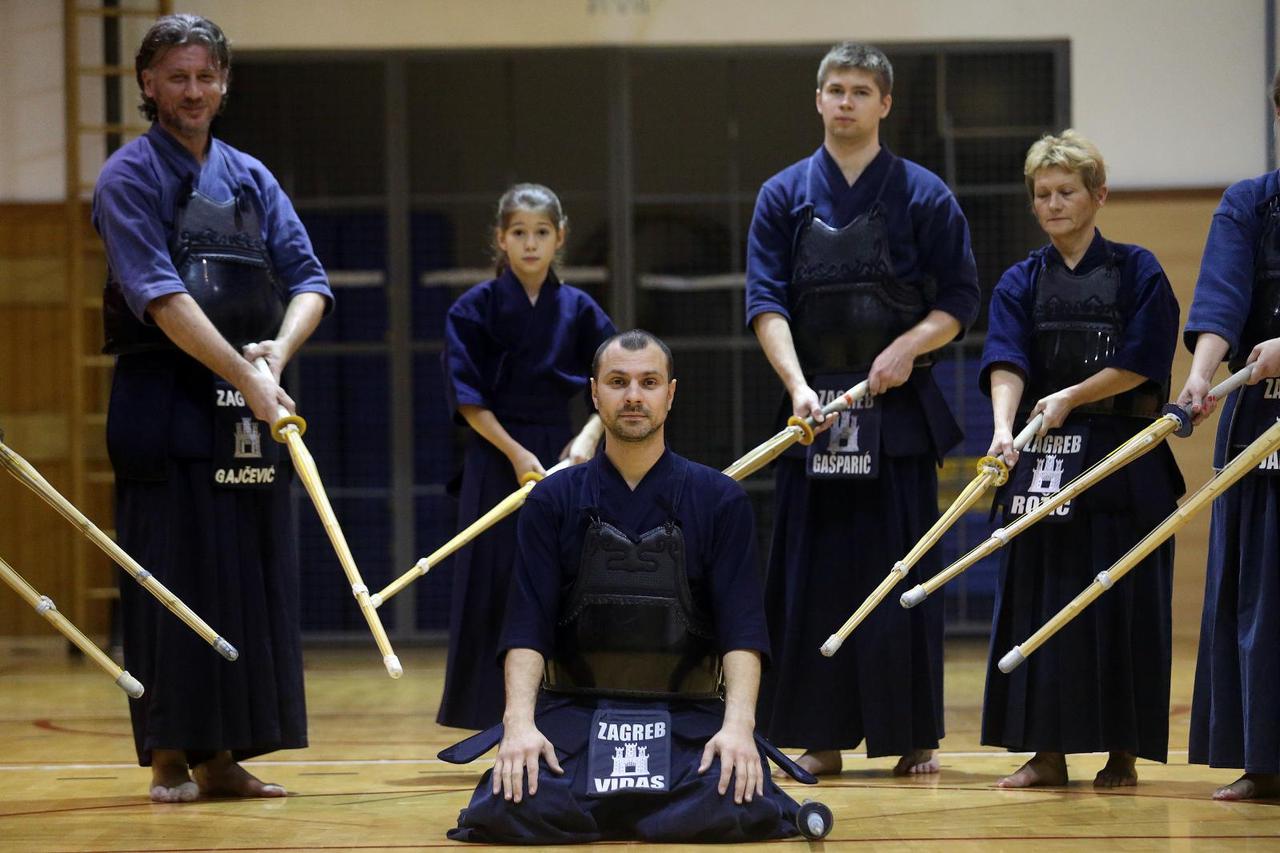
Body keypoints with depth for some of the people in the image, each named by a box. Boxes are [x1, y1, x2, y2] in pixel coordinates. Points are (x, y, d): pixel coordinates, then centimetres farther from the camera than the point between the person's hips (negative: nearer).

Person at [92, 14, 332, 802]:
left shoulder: (251, 178, 14)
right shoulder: (130, 177, -3)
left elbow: (309, 279, 8)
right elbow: (160, 296, -15)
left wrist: (278, 352, -13)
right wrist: (245, 377, -22)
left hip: (249, 409, 5)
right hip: (166, 406, -5)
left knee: (252, 582, 5)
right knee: (173, 582, -4)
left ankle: (222, 755, 11)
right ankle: (169, 757, 3)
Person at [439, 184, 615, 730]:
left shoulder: (579, 310, 5)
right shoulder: (475, 309, -2)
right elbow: (468, 399, -6)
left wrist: (589, 436, -10)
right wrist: (517, 454, -14)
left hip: (564, 458, 2)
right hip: (497, 458, -2)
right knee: (498, 592, -3)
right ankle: (503, 721, 3)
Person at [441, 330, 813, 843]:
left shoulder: (719, 500, 5)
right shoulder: (553, 501, 6)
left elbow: (742, 626, -3)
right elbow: (527, 625, -2)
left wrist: (738, 723, -20)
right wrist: (519, 721, -19)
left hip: (686, 717, 0)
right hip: (572, 710, 0)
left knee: (734, 809, -29)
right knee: (513, 810, -28)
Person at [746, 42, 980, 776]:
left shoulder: (922, 194, 2)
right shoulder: (785, 196, 6)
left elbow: (960, 301, 3)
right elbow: (766, 302, -1)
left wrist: (911, 343, -15)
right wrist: (798, 386, -15)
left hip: (898, 407, -2)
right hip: (814, 407, 2)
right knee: (814, 575, 2)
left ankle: (915, 735, 8)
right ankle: (823, 737, 8)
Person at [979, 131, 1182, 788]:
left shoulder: (1137, 271, 2)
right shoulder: (1021, 282, 8)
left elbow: (1143, 362, -6)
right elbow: (1006, 363, -7)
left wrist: (1069, 398, -12)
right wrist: (1004, 428, -25)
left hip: (1123, 457, -3)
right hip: (1042, 459, 3)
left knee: (1119, 605, -2)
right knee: (1040, 601, 2)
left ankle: (1121, 752, 7)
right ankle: (1047, 752, 9)